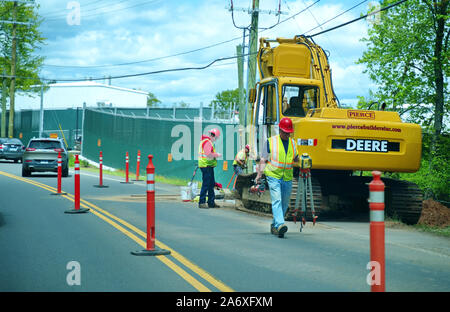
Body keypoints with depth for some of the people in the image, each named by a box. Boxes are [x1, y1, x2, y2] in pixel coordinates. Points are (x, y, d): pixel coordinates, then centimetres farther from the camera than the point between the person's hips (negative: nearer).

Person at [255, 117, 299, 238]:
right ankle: (280, 225, -30)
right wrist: (259, 174, -10)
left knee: (284, 204, 9)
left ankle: (274, 225, 24)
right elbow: (263, 159, 1)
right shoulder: (271, 141, 0)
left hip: (287, 178, 5)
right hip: (273, 176, -5)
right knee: (276, 200, -19)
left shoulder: (292, 142, 13)